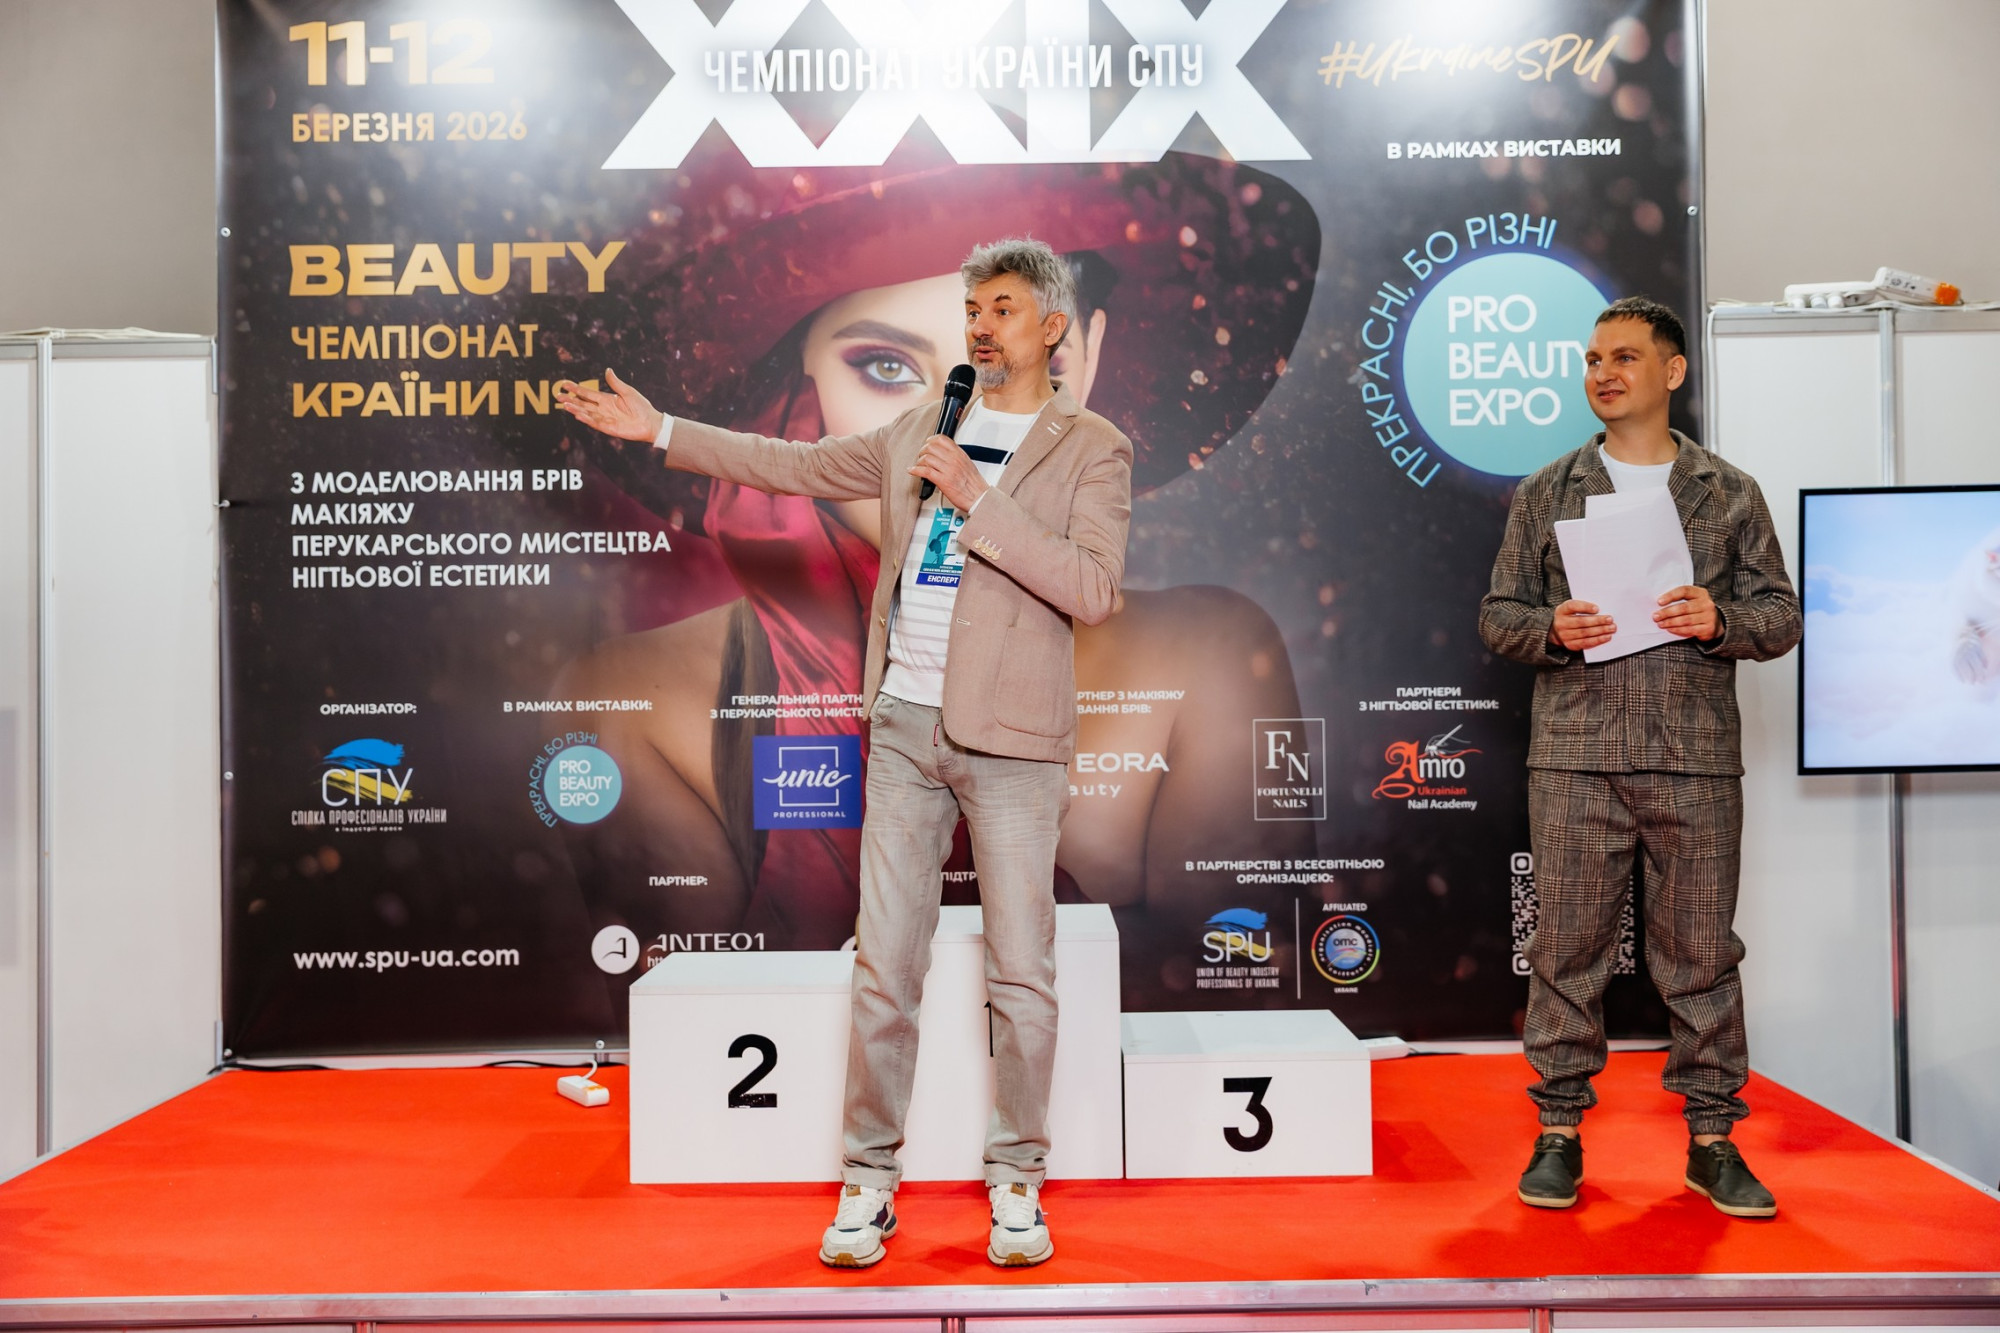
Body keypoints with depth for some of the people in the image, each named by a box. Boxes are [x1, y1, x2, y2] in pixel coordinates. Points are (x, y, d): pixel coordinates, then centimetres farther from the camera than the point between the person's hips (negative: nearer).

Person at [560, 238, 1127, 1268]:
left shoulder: (1092, 449, -1)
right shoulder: (919, 430, 14)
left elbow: (1094, 589, -14)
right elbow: (796, 465, 21)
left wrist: (978, 500, -18)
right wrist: (660, 430, 20)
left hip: (1011, 740, -3)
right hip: (905, 727, 4)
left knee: (1021, 973, 3)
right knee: (884, 966, 6)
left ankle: (1017, 1182, 21)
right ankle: (868, 1181, 19)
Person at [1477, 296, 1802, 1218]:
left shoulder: (1730, 494, 11)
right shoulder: (1545, 494, 11)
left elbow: (1781, 616, 10)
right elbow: (1498, 614, 9)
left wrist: (1720, 619, -11)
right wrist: (1552, 630, -12)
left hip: (1697, 760, 1)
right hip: (1576, 756, 0)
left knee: (1700, 949, 5)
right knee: (1567, 945, 2)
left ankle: (1711, 1139, 18)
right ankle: (1560, 1131, 14)